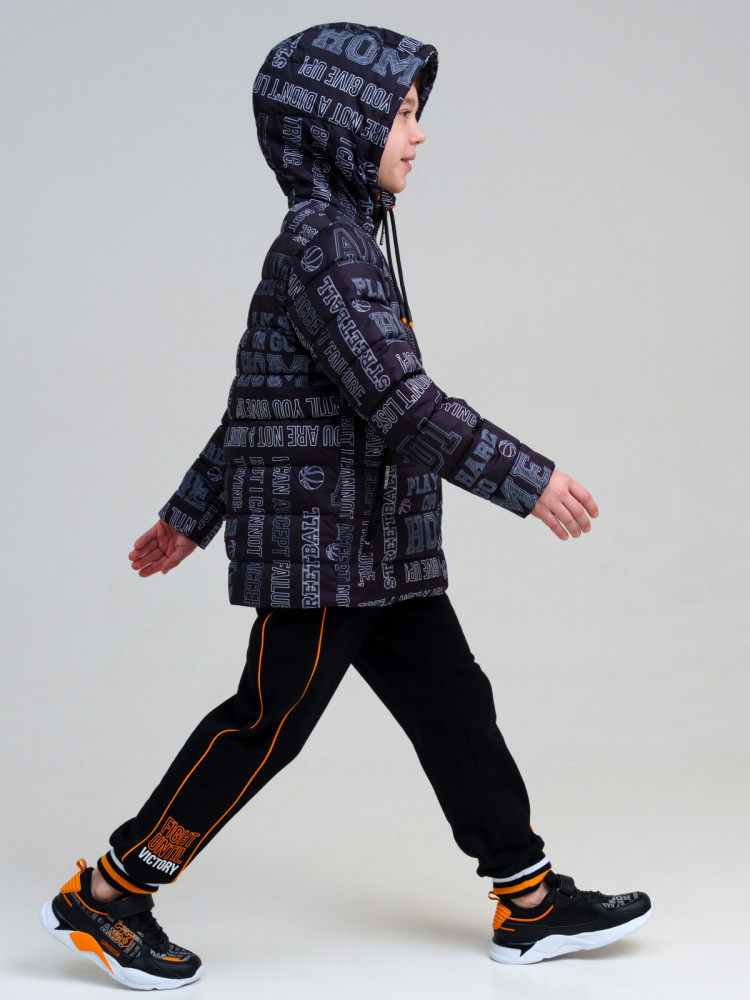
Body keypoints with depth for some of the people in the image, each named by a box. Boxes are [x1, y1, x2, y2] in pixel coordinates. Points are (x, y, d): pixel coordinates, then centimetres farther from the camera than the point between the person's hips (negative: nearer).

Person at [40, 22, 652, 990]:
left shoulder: (341, 237, 16)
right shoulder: (321, 240, -16)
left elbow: (257, 404, 20)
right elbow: (397, 398, -24)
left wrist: (191, 515, 24)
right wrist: (528, 479, -23)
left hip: (379, 547, 10)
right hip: (321, 538, -10)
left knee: (453, 703, 10)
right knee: (267, 721, -3)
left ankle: (532, 904, 19)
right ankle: (106, 894, 9)